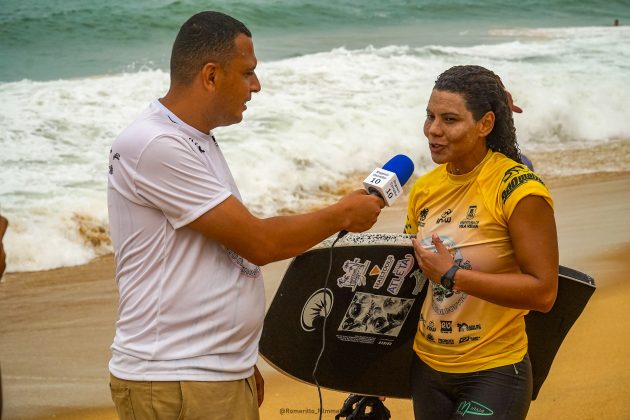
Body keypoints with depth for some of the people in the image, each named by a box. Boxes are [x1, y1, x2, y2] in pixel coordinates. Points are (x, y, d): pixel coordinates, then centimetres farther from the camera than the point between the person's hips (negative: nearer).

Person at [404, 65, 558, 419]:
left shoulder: (517, 188, -17)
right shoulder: (425, 189, 2)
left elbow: (543, 292, -21)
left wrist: (452, 275, -21)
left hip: (493, 375, -6)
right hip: (427, 367, 6)